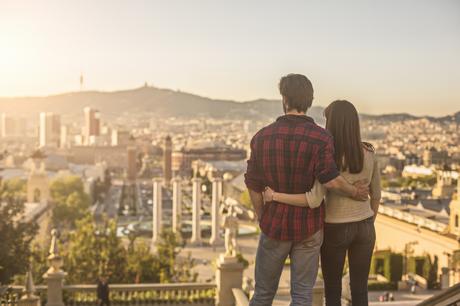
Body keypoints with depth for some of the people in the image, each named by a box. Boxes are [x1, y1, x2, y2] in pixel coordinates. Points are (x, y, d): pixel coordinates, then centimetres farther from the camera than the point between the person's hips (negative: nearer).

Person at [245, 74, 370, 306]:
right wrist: (354, 192, -6)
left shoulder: (262, 137, -6)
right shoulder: (321, 137, -13)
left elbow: (254, 186, -3)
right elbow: (330, 180, -26)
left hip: (275, 226, 2)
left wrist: (262, 220, 11)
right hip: (308, 228, -1)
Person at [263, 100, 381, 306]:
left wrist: (274, 196, -19)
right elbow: (376, 194, 5)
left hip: (335, 230, -4)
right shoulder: (369, 153, -5)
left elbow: (314, 200, -28)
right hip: (363, 227, 4)